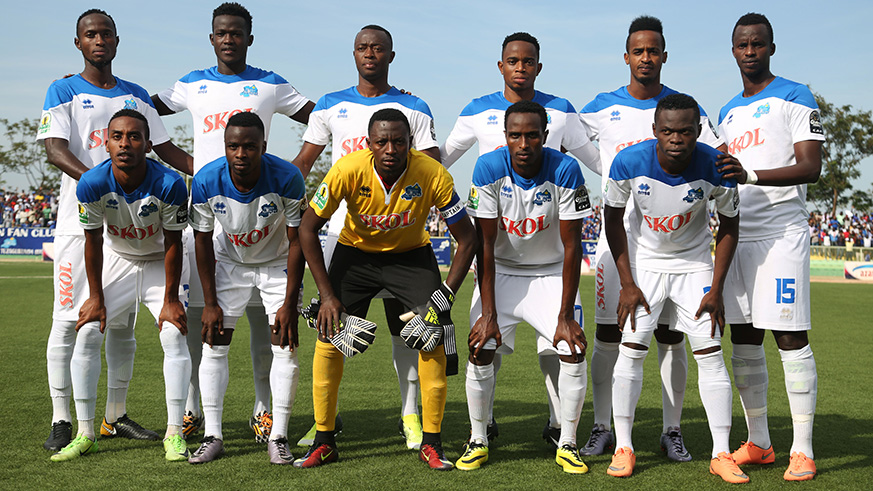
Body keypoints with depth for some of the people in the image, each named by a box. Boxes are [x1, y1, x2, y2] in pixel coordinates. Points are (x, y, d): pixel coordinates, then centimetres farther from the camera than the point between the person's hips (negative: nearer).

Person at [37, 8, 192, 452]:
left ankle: (116, 416, 17)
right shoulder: (63, 92, 2)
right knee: (68, 318, -5)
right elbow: (54, 150, -11)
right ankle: (61, 420, 3)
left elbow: (165, 148, 17)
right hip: (80, 219, -4)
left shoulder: (136, 96, 16)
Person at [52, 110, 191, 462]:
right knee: (87, 334, -8)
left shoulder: (169, 184, -30)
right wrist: (96, 298, -8)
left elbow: (172, 244, -19)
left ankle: (174, 434, -6)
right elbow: (93, 242, -12)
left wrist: (170, 299, -15)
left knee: (174, 335, -16)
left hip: (160, 263, -2)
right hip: (117, 260, 2)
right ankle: (85, 434, 3)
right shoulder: (91, 184, -25)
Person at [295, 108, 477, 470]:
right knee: (329, 337, -9)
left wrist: (445, 295, -22)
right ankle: (324, 443, 7)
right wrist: (327, 294, -17)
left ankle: (430, 443, 2)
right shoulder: (348, 170, -28)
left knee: (434, 338, -14)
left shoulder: (433, 175, -28)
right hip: (355, 251, 0)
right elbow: (308, 228, -15)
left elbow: (466, 238, -15)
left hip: (411, 254, 0)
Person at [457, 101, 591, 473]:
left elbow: (571, 246, -17)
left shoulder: (565, 171, -21)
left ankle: (567, 444, 4)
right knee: (480, 351, -10)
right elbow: (485, 245, -17)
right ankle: (478, 441, 9)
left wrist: (566, 314, -20)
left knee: (574, 351, -13)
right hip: (500, 271, 0)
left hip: (551, 272, 0)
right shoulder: (488, 169, -20)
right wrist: (488, 313, -21)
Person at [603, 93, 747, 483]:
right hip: (643, 262, 0)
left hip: (695, 264, 0)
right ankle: (623, 448, 6)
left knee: (710, 353, -4)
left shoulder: (715, 167, -23)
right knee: (631, 350, -5)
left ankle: (721, 454, 4)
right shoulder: (629, 162, -24)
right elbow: (613, 218, -7)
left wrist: (716, 289, -8)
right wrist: (627, 284, -9)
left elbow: (729, 224, -6)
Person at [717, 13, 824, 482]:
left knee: (790, 338, -7)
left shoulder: (794, 97, -1)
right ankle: (758, 443, 16)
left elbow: (811, 167, -12)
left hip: (781, 233, -7)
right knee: (744, 339, 7)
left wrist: (752, 175, -24)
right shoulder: (728, 112, 20)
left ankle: (803, 450, -1)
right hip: (737, 235, 7)